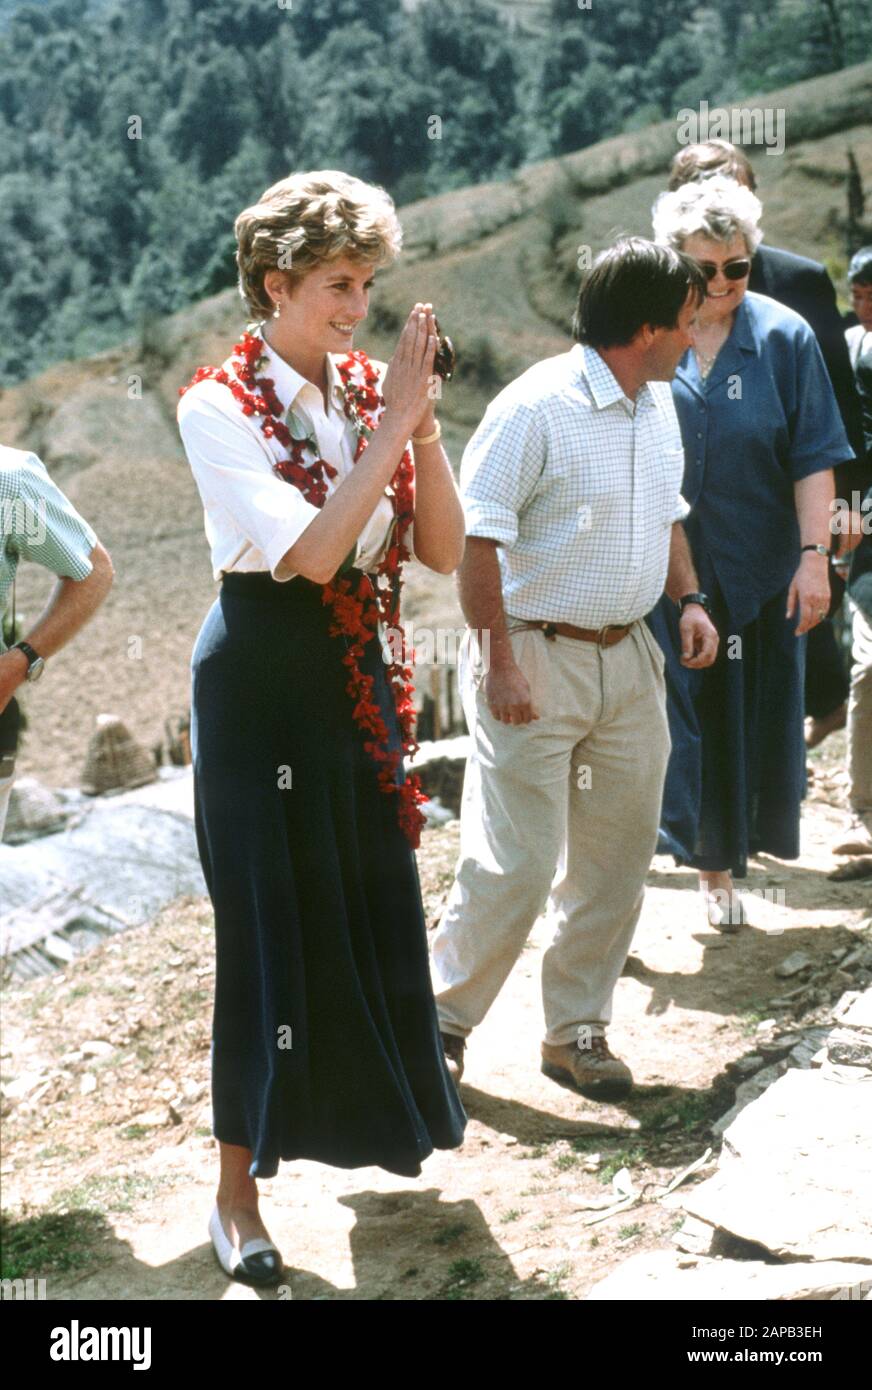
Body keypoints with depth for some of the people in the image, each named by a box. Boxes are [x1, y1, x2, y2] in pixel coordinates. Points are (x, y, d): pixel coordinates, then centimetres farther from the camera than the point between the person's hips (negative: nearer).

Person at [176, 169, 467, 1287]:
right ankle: (238, 1190, 15)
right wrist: (394, 421, -23)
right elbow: (312, 551, -25)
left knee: (375, 908, 15)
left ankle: (376, 1120, 39)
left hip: (358, 682, 6)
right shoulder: (220, 406, -14)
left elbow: (443, 551, -2)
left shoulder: (369, 390, 3)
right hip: (261, 685, -5)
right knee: (273, 928, 0)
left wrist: (422, 423, -14)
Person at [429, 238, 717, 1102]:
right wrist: (499, 665, -21)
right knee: (516, 863, -6)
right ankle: (441, 1021, 14)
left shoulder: (657, 404, 10)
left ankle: (577, 1032, 25)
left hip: (627, 658, 8)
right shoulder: (535, 408, -17)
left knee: (617, 858, 11)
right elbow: (476, 539, -18)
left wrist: (689, 598, 9)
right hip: (536, 658, -8)